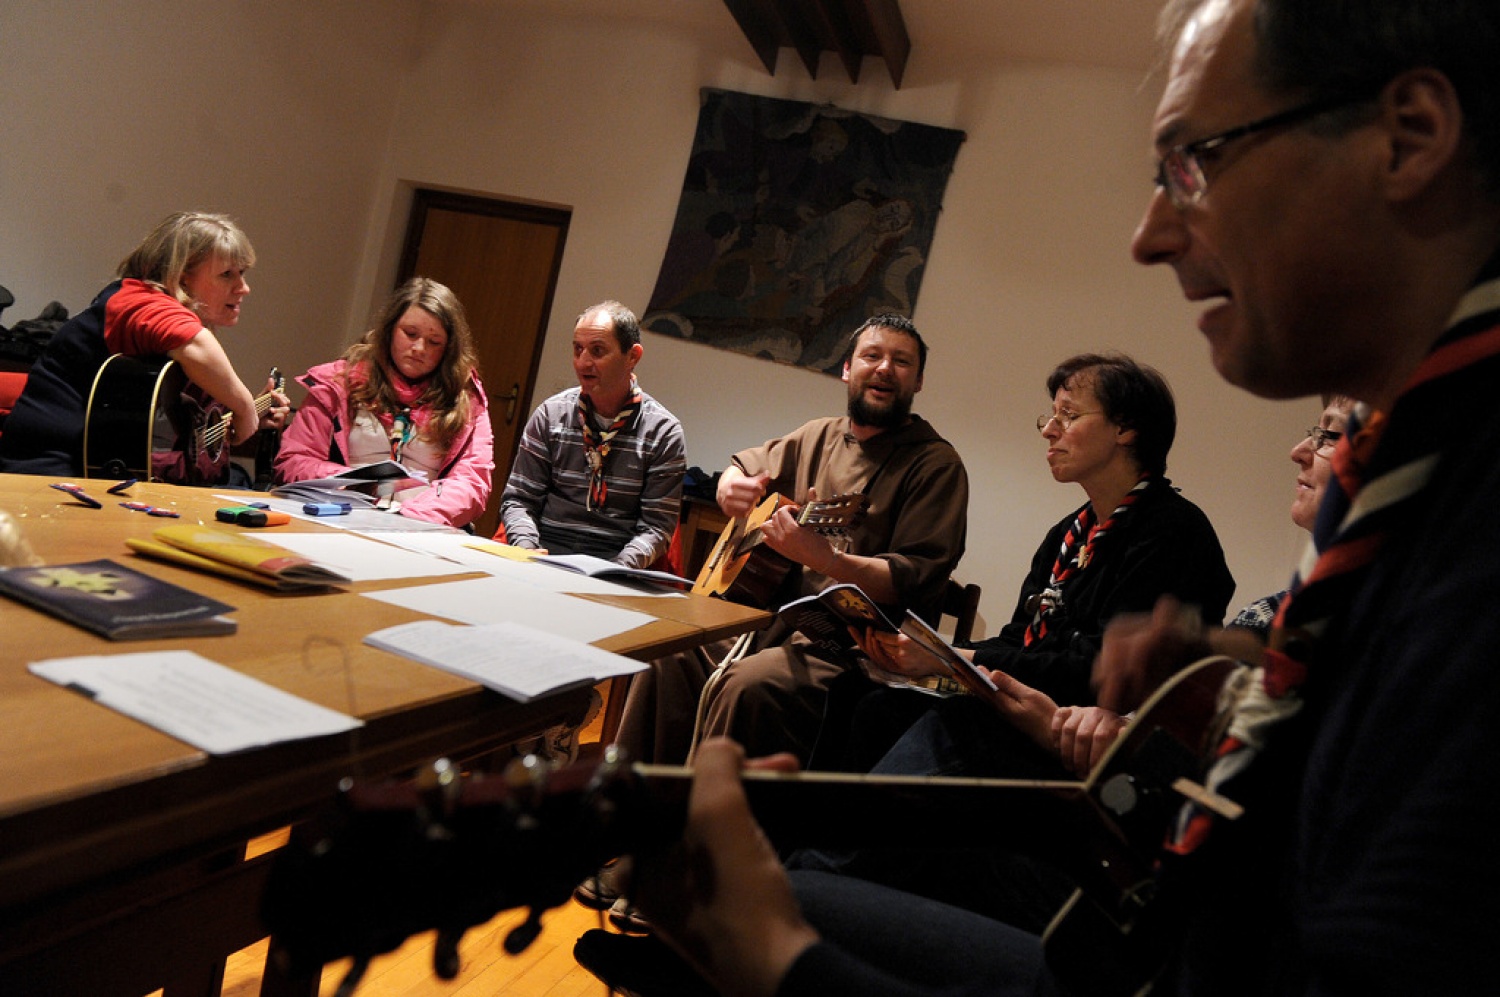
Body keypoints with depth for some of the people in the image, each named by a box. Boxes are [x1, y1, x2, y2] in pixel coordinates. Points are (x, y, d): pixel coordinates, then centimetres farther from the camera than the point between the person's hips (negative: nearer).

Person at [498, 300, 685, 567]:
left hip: (615, 560, -2)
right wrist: (525, 548, -12)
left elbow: (656, 525, -2)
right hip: (546, 549, 2)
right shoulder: (551, 414, 8)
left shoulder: (663, 432, 1)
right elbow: (519, 498, 9)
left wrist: (619, 570, -20)